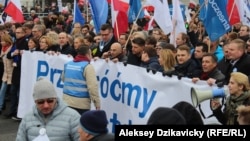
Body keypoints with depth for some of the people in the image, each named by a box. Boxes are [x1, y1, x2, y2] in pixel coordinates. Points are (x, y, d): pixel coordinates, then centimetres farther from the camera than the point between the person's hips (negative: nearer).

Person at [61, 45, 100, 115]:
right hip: (81, 104, -7)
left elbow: (63, 78, 26)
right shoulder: (87, 66, -13)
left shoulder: (67, 64, 9)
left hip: (66, 101, 7)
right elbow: (92, 87, -20)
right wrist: (97, 104, -15)